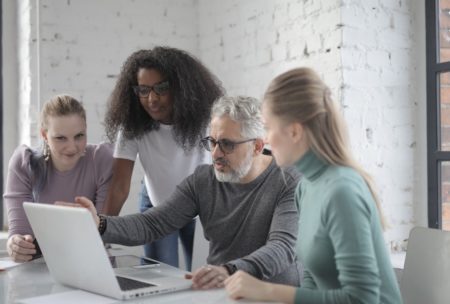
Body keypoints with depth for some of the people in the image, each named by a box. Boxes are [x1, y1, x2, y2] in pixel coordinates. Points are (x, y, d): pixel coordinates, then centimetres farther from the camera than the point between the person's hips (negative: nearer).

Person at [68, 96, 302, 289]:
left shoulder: (289, 184, -11)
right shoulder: (202, 180, 2)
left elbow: (283, 247, -24)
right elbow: (152, 224, -3)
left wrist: (229, 271, -42)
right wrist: (100, 225, -22)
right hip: (218, 291, 3)